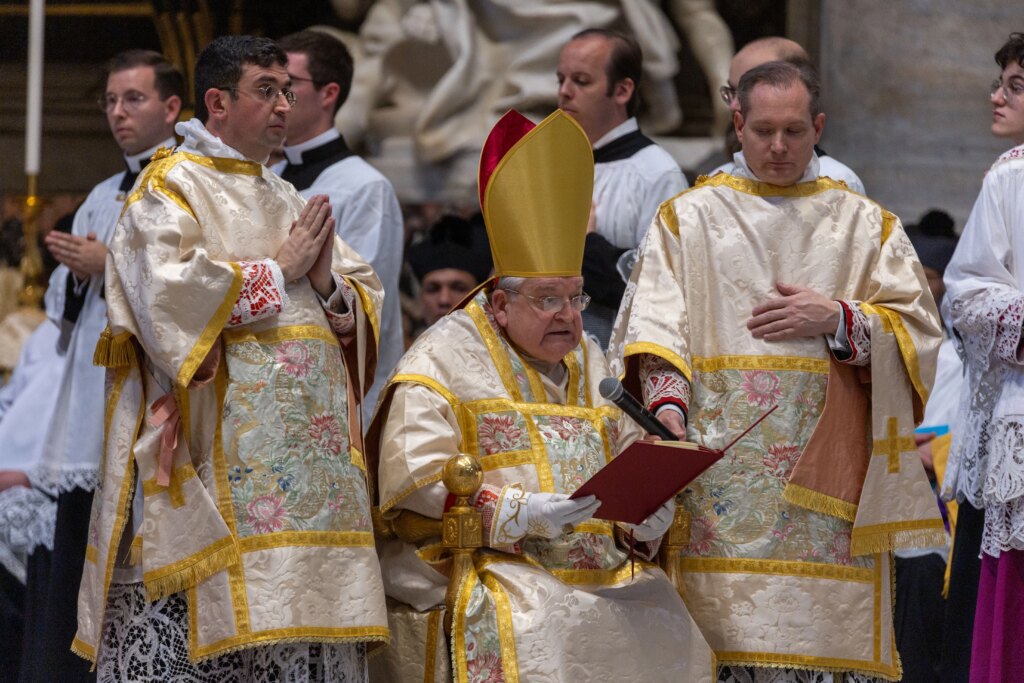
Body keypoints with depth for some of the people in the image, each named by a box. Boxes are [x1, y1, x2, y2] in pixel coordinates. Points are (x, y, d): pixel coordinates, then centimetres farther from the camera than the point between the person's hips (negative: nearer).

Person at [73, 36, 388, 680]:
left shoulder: (290, 202, 23)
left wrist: (328, 281, -3)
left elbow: (366, 302, 20)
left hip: (305, 453, 7)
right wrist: (278, 273, -7)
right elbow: (169, 289, -16)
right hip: (216, 451, -7)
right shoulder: (172, 186, 1)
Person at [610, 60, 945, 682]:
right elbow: (653, 326, 1)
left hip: (827, 466, 1)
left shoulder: (866, 224, 15)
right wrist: (668, 405, -17)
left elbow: (918, 329, 9)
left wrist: (836, 320, -7)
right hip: (721, 462, -1)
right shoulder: (688, 217, 13)